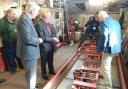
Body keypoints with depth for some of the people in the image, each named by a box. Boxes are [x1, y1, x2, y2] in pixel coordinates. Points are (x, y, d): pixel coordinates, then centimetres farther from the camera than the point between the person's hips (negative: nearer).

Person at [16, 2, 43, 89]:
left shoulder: (26, 18, 9)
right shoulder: (24, 19, -23)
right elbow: (28, 39, -27)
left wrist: (37, 39, 5)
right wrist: (39, 41, -13)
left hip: (30, 51, 11)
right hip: (29, 52, -11)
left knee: (32, 72, 27)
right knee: (31, 74, 5)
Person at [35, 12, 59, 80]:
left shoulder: (48, 23, 7)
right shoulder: (39, 24, -18)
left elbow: (52, 31, 15)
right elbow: (42, 37, -23)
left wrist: (54, 37, -4)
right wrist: (53, 39, -21)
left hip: (51, 45, 7)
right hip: (44, 46, -7)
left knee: (51, 60, 23)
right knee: (44, 61, 10)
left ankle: (51, 70, 43)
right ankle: (44, 74, 29)